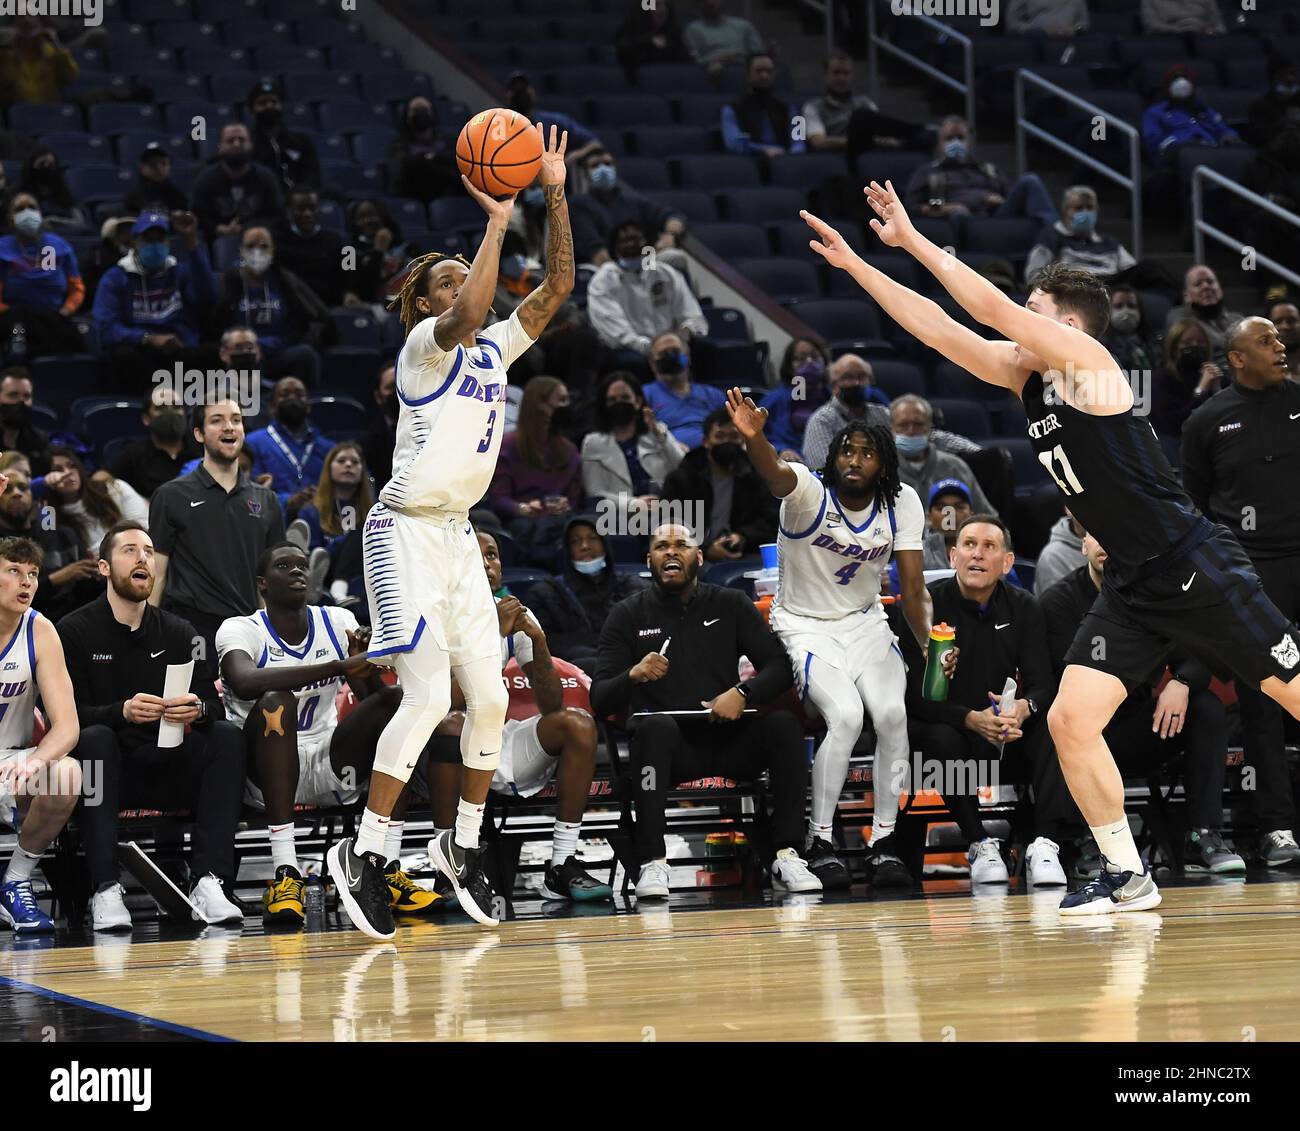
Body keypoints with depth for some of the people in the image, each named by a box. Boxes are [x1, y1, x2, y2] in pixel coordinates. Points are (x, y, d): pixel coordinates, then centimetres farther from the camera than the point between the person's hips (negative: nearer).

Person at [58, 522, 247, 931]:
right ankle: (105, 890, -40)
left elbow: (214, 706, 2)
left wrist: (198, 710, -24)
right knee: (94, 738, -34)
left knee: (226, 736, -22)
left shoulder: (178, 633, 11)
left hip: (167, 768, 3)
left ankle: (209, 882, -32)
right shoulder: (74, 632, 1)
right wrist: (122, 712, -30)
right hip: (107, 773, -3)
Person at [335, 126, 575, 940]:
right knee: (429, 695, -17)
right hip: (406, 534, -8)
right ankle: (363, 855, -12)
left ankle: (463, 846, 19)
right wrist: (497, 221, -23)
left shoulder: (493, 350, 13)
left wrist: (556, 197, 0)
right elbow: (469, 313, -30)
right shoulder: (427, 344, -8)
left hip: (458, 536, 8)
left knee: (491, 696, 5)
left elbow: (558, 289, 8)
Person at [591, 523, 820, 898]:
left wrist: (743, 693, -16)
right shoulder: (629, 616, 6)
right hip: (669, 741, -2)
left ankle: (786, 857, -28)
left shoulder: (731, 605, 11)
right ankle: (652, 864, -38)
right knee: (655, 725, -35)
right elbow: (600, 700, -2)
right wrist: (633, 676, -24)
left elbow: (780, 665, 3)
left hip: (729, 738, 2)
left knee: (784, 723, -26)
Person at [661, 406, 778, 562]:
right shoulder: (680, 479, 6)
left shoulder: (757, 477, 14)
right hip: (695, 560, -1)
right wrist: (706, 549, -20)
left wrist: (743, 537, -14)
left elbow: (770, 520, 7)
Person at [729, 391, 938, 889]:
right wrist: (753, 437, -64)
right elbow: (775, 474, -42)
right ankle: (819, 841, -12)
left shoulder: (901, 502, -6)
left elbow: (912, 588, -4)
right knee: (846, 716, -27)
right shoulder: (810, 491, -18)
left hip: (865, 623, 3)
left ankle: (883, 841, -9)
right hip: (805, 626, -3)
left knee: (892, 713, -22)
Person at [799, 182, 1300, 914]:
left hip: (1196, 570, -8)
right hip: (1132, 589, 8)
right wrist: (855, 264, 6)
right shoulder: (1025, 377, 9)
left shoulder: (1085, 359, -12)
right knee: (1071, 719, -4)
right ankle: (1128, 876, 3)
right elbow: (940, 330, 8)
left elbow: (993, 309, -22)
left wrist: (914, 239, -16)